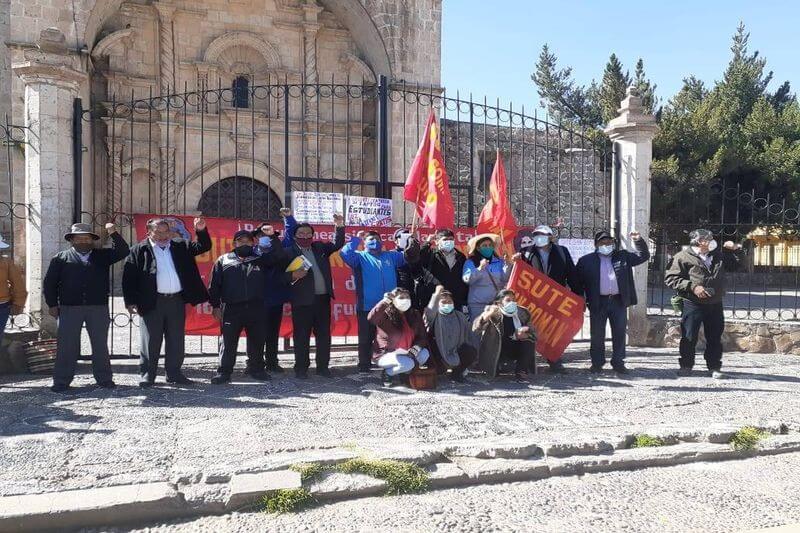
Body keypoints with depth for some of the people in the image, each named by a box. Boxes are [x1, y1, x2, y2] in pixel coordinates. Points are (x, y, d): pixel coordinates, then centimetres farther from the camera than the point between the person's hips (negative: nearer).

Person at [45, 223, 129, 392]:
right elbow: (50, 282, 7)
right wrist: (52, 304, 1)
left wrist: (113, 233, -11)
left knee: (101, 345, 7)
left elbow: (123, 251, -1)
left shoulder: (102, 256, 10)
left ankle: (104, 379, 15)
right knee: (67, 346, 2)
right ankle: (61, 381, 11)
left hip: (99, 308, 1)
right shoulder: (61, 258, 7)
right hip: (69, 308, -1)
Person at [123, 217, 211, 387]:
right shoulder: (139, 250, 2)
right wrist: (131, 301, -10)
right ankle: (147, 374, 12)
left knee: (176, 340, 9)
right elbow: (129, 276, -3)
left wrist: (201, 231, -9)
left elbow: (204, 246, 10)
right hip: (152, 302, -3)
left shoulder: (180, 247, 12)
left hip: (176, 301, 4)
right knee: (151, 341, 2)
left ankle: (174, 373, 19)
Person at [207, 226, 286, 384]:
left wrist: (272, 237, -9)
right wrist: (215, 306, 0)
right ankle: (224, 372, 7)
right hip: (231, 309, -2)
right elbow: (215, 285, 7)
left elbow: (280, 256, 2)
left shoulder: (259, 259, 13)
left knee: (257, 341, 10)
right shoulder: (224, 260, 9)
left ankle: (256, 369, 24)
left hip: (255, 308, 2)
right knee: (228, 343, 0)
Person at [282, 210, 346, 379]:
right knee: (301, 336, 2)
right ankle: (301, 368, 10)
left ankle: (322, 366, 18)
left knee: (324, 334, 9)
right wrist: (293, 276, -24)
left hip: (323, 299, 5)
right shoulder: (289, 252, -1)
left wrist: (340, 227, -3)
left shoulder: (320, 247, 14)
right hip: (302, 301, -4)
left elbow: (338, 244, 9)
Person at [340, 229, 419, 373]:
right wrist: (356, 239, -14)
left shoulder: (391, 256, 16)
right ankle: (364, 366, 17)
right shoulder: (360, 257, 4)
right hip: (367, 307, -3)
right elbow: (345, 254, -15)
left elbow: (409, 256, 13)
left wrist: (414, 241, -4)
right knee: (366, 338, 6)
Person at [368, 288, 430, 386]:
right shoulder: (385, 316, -13)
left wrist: (416, 348, -18)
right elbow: (371, 318, -35)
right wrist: (384, 302, -38)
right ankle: (387, 374, -3)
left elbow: (422, 336, 3)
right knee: (407, 363, -33)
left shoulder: (415, 315, 3)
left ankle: (403, 373, 0)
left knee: (424, 354, -22)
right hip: (385, 355, -5)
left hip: (405, 354, 6)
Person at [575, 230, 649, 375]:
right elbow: (579, 282, 5)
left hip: (619, 301, 2)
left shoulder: (623, 256, 11)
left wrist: (639, 241, -2)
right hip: (598, 302, -2)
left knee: (619, 333, 5)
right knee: (597, 334, 3)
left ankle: (618, 362, 16)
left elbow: (643, 256, 13)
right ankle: (597, 363, 14)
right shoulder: (586, 261, 4)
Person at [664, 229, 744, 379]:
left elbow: (734, 266, 26)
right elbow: (670, 278, -10)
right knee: (689, 338, 2)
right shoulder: (683, 257, -7)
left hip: (715, 305, 5)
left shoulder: (718, 255, 12)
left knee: (715, 338, 9)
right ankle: (686, 366, 16)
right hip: (693, 305, -5)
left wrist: (735, 250, 11)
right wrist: (692, 287, -18)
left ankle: (714, 367, 20)